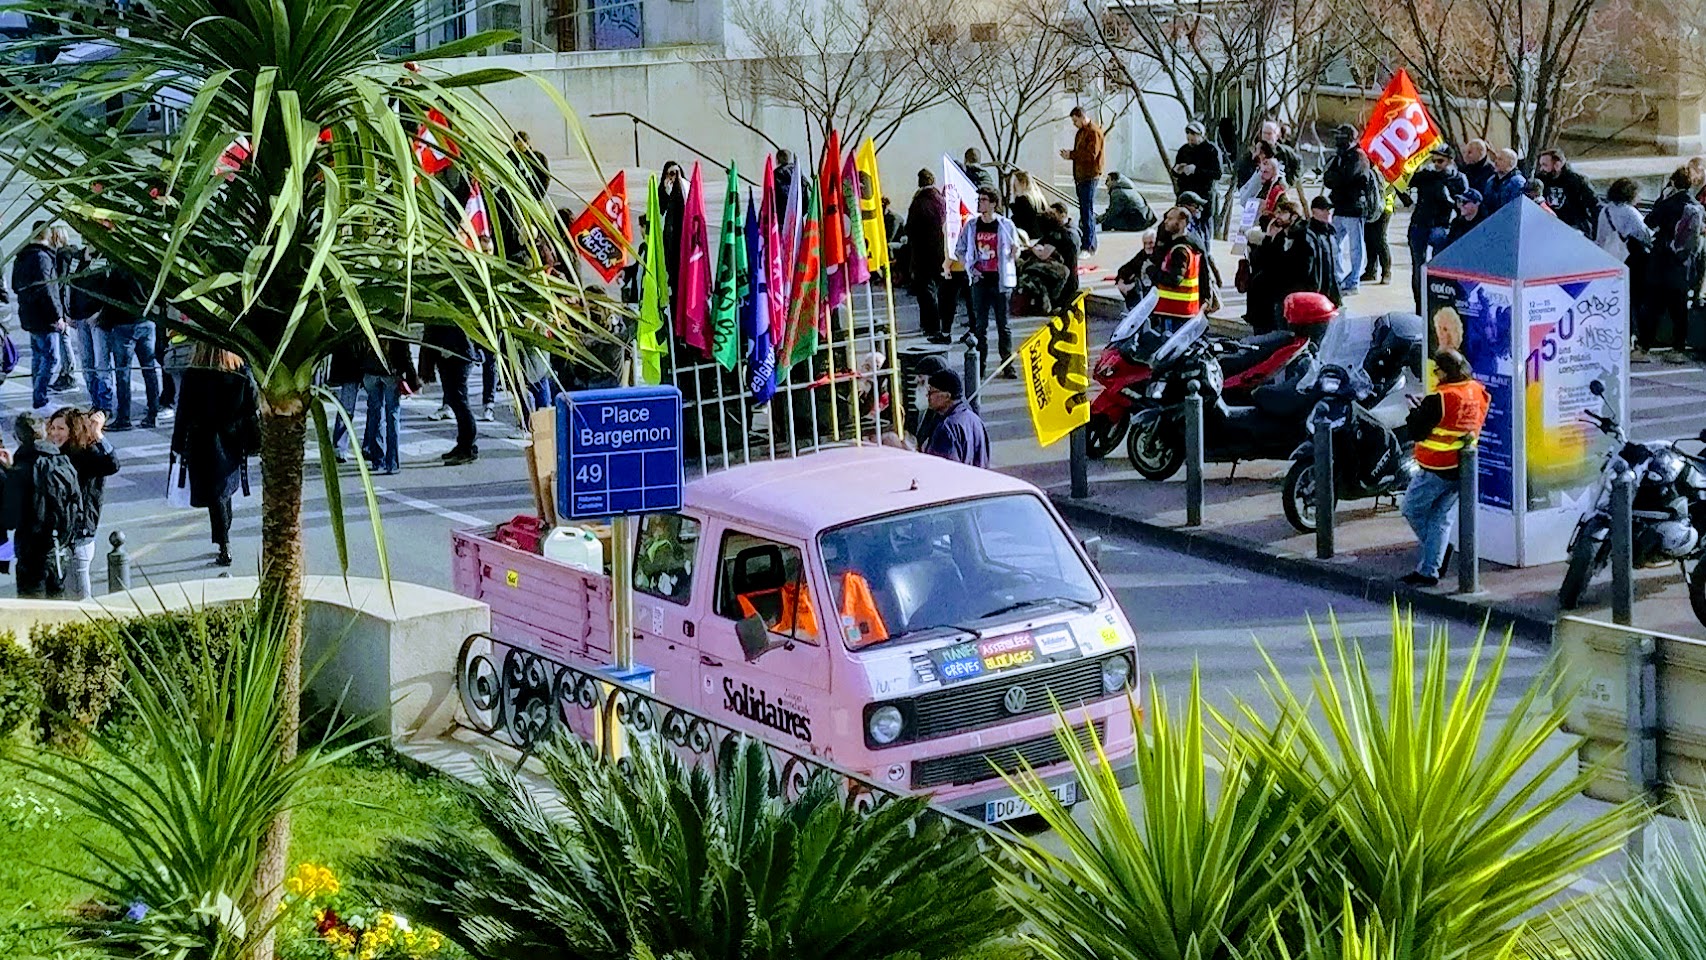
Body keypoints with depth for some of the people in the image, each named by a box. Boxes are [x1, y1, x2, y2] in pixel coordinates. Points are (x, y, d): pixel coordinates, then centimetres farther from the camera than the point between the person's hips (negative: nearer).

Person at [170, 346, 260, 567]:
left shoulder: (192, 376, -14)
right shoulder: (242, 375, -8)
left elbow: (184, 414, -9)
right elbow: (253, 411, -2)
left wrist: (179, 447, 0)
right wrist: (254, 444, 9)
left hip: (203, 445, -3)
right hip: (233, 445, 3)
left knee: (215, 498, 2)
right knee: (225, 491, 20)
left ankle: (224, 547, 0)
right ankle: (224, 540, 28)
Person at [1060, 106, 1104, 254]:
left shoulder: (1093, 132, -12)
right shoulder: (1081, 132, 18)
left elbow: (1091, 154, -21)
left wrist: (1072, 155, -16)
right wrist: (1069, 155, 4)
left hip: (1089, 177, -10)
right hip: (1081, 177, 10)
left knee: (1088, 211, -10)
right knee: (1084, 210, 13)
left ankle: (1089, 246, -10)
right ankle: (1089, 243, 20)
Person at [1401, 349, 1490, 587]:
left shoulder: (1439, 400, -21)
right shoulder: (1478, 392, 2)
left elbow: (1416, 431, -15)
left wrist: (1415, 410, 4)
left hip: (1436, 469, -7)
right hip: (1463, 467, 7)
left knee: (1412, 509, 12)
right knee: (1442, 518, 12)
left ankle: (1435, 557, 11)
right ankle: (1429, 570, 11)